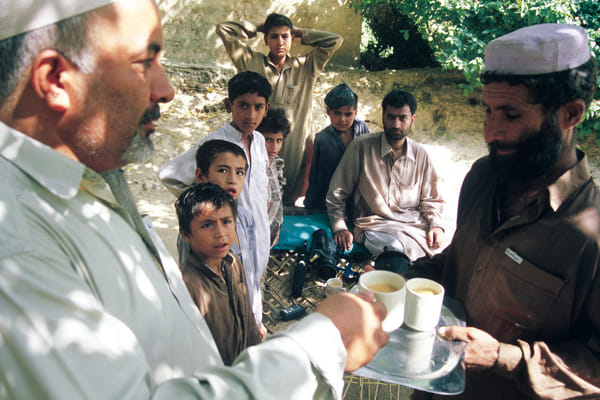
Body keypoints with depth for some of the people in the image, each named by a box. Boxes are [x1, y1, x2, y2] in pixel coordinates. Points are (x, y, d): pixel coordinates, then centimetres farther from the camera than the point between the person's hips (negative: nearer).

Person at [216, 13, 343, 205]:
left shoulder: (305, 67, 11)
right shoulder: (251, 62, 9)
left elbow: (335, 40, 9)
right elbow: (223, 29, 9)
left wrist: (299, 32, 13)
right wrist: (257, 28, 14)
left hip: (296, 150, 1)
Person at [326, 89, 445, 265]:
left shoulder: (420, 154, 9)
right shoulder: (362, 146, -2)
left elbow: (430, 200, 18)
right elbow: (336, 193, 3)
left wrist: (436, 225, -1)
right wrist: (340, 227, -6)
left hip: (414, 224, 4)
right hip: (374, 225, -4)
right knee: (400, 248, -35)